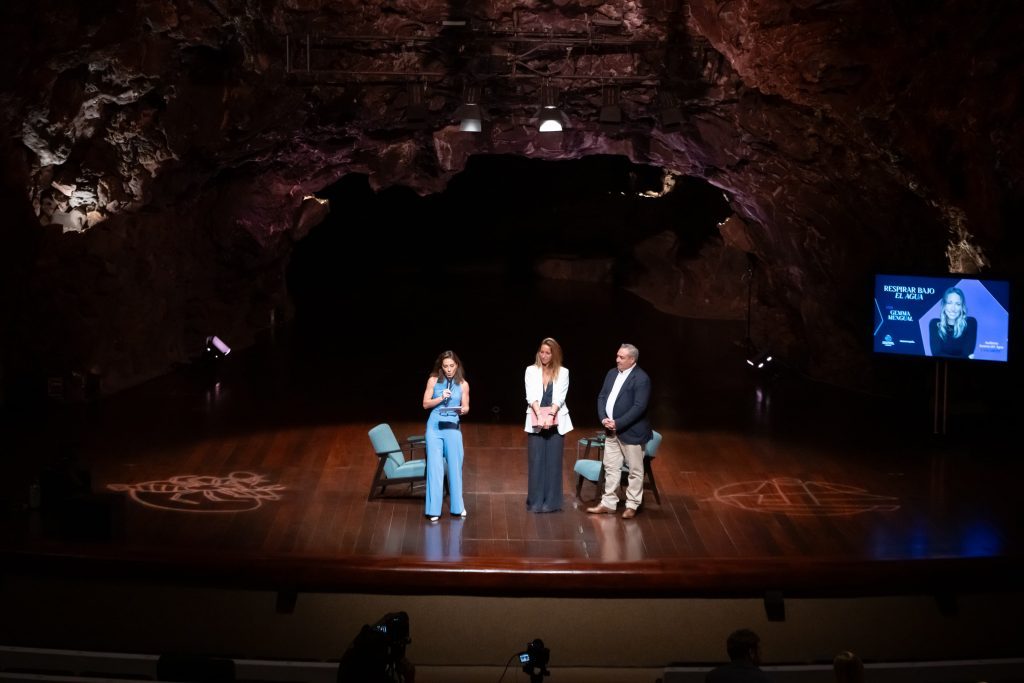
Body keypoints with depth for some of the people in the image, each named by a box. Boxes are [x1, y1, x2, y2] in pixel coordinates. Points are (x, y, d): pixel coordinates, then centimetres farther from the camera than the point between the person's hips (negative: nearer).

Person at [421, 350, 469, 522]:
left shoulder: (463, 384, 5)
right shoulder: (433, 380, 2)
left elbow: (466, 407, 6)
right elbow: (425, 404, 2)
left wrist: (463, 410, -17)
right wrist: (440, 398, -14)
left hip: (453, 427, 1)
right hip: (435, 426, -1)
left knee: (455, 465, 5)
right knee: (435, 466, -3)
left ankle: (457, 506, 19)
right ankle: (434, 508, -2)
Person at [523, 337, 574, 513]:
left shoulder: (563, 372, 4)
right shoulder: (531, 370, 5)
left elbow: (559, 397, -5)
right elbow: (531, 396, -6)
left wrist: (550, 415, -20)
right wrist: (540, 415, -20)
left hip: (556, 422, 0)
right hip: (536, 422, 0)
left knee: (553, 462, 0)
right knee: (536, 461, -1)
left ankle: (551, 502, 4)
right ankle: (535, 502, 3)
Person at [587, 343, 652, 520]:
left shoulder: (641, 378, -15)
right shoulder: (612, 373, 8)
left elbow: (639, 407, -21)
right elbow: (602, 397, 9)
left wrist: (618, 423, -21)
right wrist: (603, 418, -7)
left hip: (631, 431, -7)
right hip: (611, 430, 7)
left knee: (635, 470, 4)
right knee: (611, 467, 13)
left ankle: (632, 506, 13)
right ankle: (608, 503, 21)